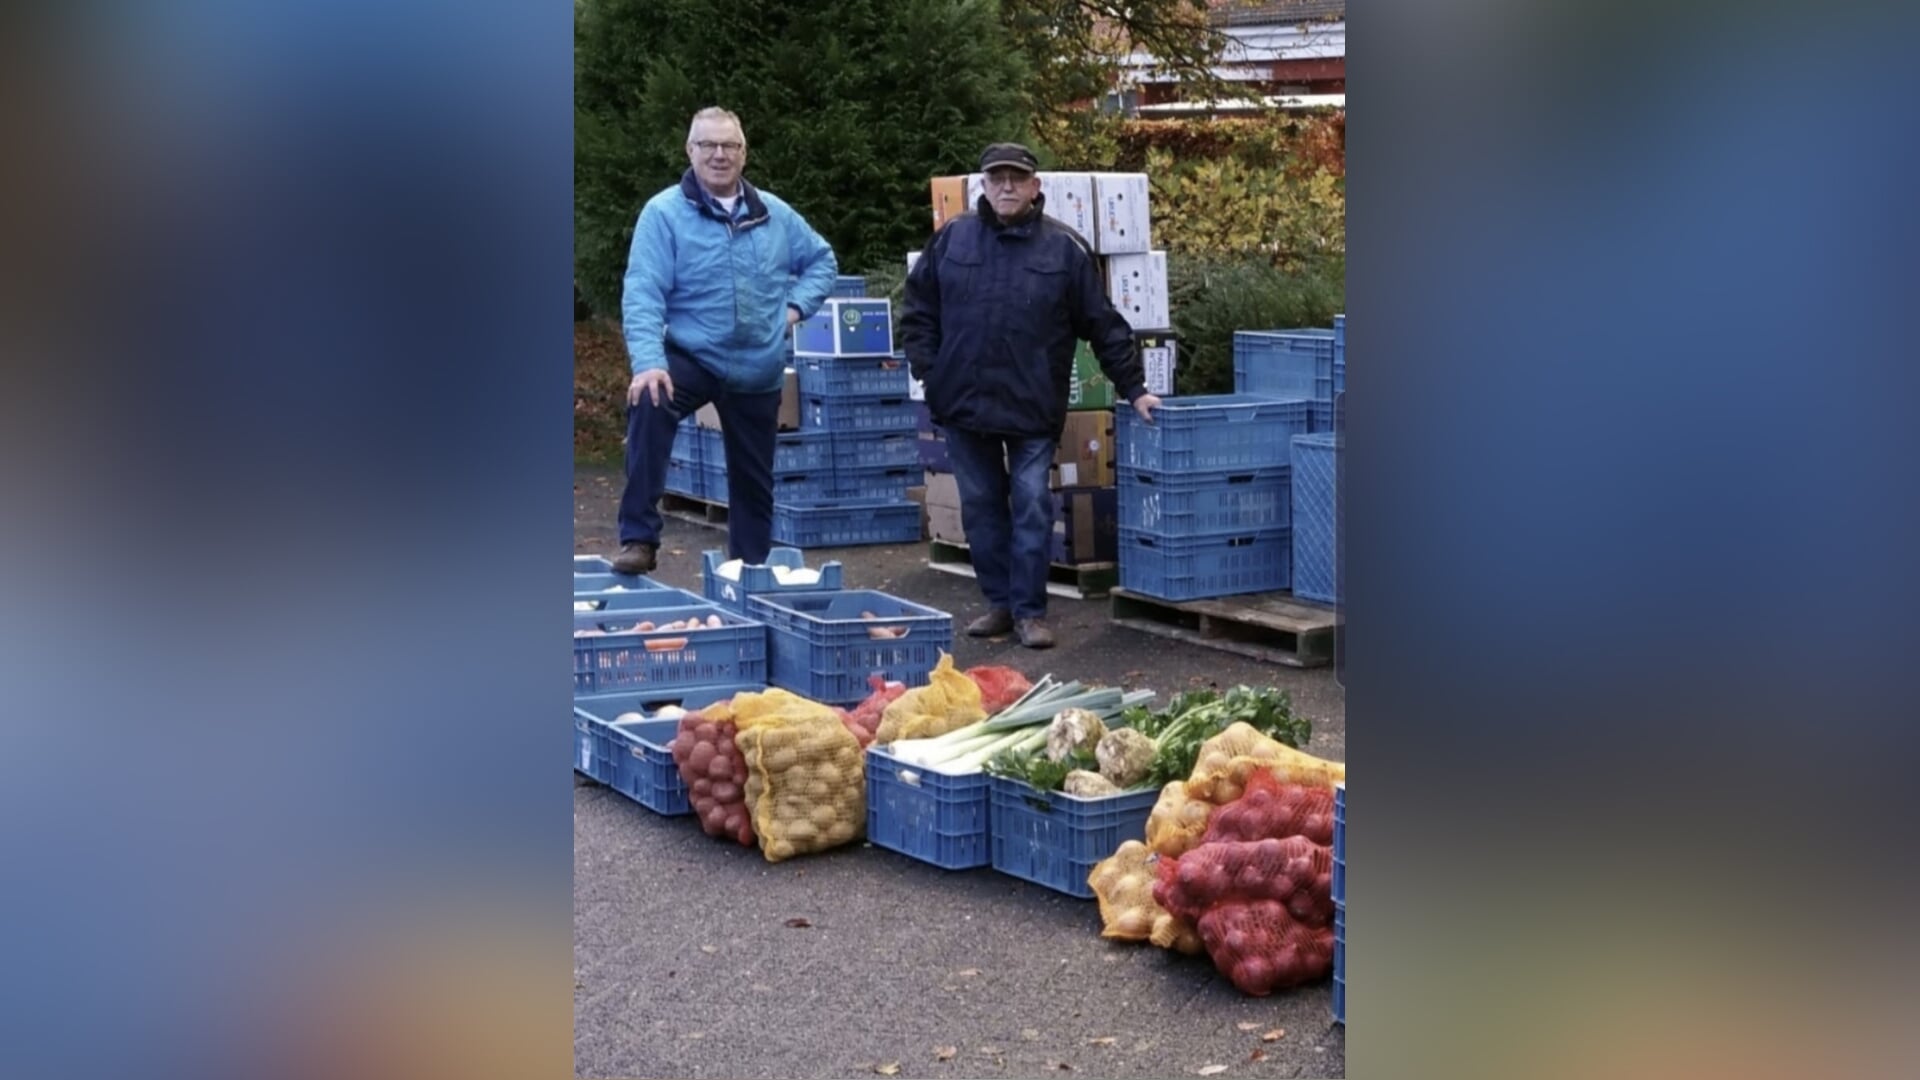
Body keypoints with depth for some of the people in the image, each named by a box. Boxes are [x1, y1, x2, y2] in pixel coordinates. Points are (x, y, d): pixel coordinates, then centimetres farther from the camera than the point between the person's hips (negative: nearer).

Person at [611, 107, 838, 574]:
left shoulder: (774, 213, 5)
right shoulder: (665, 212, -9)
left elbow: (821, 260, 19)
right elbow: (642, 294, -17)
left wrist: (796, 306, 1)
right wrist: (649, 362, -31)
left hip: (758, 370, 4)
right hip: (692, 358, -4)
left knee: (754, 479, 12)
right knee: (648, 404, -34)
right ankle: (639, 539, -26)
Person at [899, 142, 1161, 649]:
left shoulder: (1064, 248, 0)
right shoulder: (951, 239, 4)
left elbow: (1104, 325, 2)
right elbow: (918, 310, 10)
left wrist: (1133, 389, 0)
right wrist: (928, 370, 0)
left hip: (1033, 407, -2)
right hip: (963, 400, 2)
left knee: (1032, 507, -2)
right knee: (980, 506, 10)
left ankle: (1029, 610, 8)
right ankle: (1000, 602, 22)